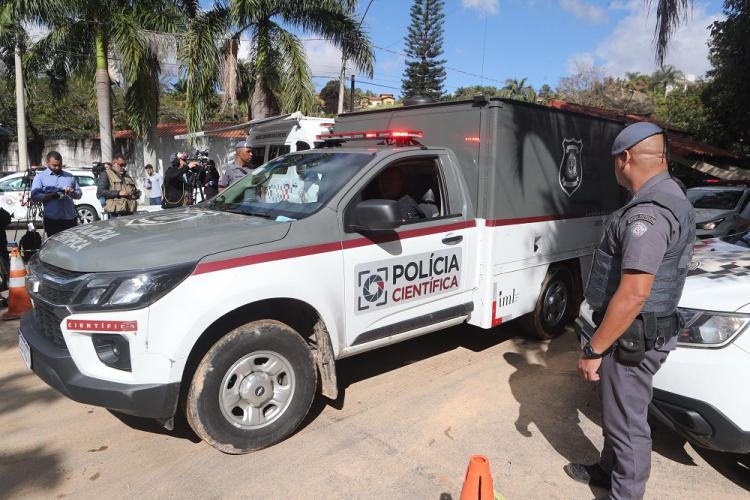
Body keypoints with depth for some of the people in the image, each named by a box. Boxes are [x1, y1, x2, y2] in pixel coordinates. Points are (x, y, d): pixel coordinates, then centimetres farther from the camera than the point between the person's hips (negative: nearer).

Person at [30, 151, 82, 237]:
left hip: (71, 218, 3)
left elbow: (79, 194, 18)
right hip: (52, 219, -3)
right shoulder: (40, 177, 6)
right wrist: (52, 196, -19)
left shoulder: (70, 176, 18)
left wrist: (72, 193, -5)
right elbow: (34, 196, -6)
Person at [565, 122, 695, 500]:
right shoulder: (669, 196, 9)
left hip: (632, 338, -10)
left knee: (627, 421, 7)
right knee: (615, 409, 25)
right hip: (638, 331, 10)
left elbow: (633, 295, -30)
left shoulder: (648, 212, -26)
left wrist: (593, 350, -21)